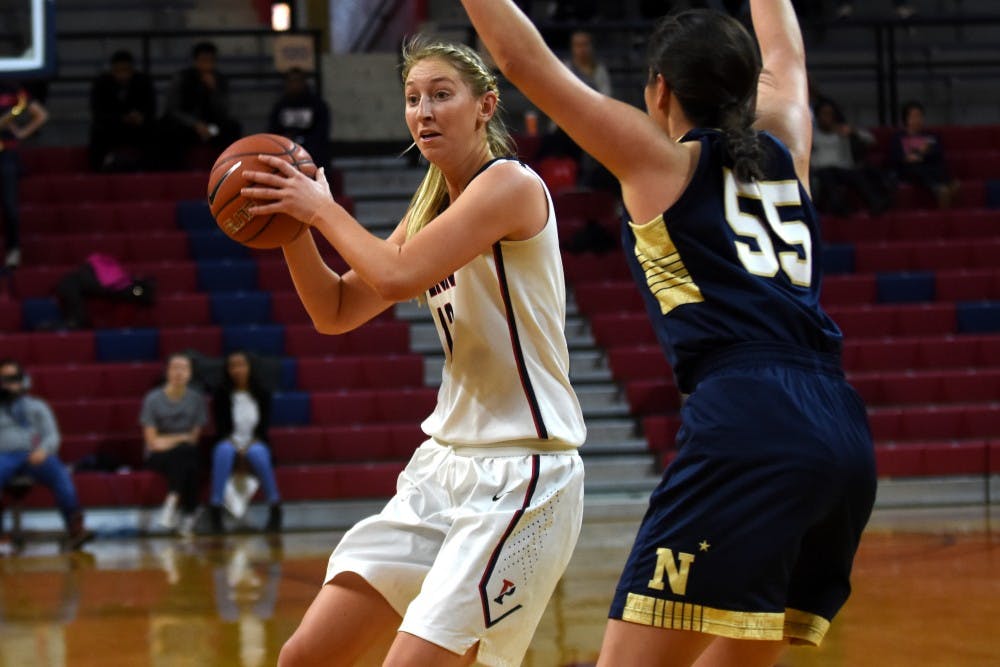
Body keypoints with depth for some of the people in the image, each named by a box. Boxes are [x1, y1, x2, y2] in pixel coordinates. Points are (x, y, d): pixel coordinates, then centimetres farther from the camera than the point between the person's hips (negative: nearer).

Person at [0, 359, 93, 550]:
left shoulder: (37, 406, 26)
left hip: (34, 455, 1)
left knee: (61, 474, -34)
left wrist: (43, 450, -9)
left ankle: (75, 529, -44)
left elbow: (52, 436, 15)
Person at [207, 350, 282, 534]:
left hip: (254, 444, 0)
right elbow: (221, 428, -1)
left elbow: (264, 426, 0)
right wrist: (235, 444, -19)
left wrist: (250, 444, -17)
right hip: (230, 442, 0)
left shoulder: (261, 394, 5)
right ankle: (215, 510, -41)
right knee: (224, 451, -37)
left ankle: (275, 510, -28)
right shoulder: (221, 395, 3)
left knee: (258, 453, -37)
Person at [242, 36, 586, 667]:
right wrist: (294, 224, 1)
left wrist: (323, 208, -8)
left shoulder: (510, 184, -12)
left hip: (521, 476, -9)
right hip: (446, 466, 9)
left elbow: (396, 277, -23)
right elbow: (336, 312, 16)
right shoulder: (431, 208, 14)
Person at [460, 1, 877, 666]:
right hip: (844, 434, 7)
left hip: (748, 430, -7)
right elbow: (786, 55, 44)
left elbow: (521, 58, 13)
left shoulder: (662, 159, 9)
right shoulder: (785, 150, 22)